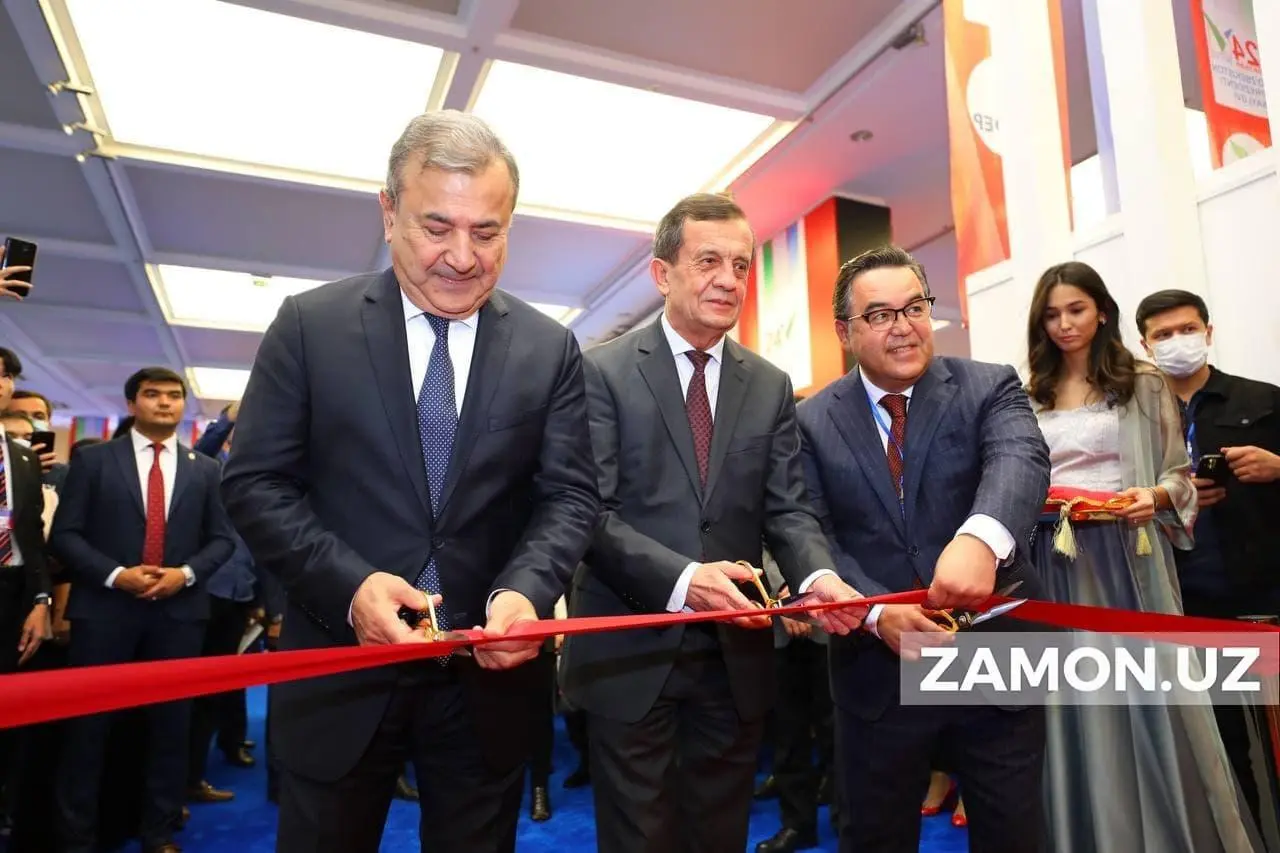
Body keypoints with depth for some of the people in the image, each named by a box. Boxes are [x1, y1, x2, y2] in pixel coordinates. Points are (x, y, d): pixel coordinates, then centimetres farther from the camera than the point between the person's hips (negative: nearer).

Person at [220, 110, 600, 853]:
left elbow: (570, 494, -2)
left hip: (488, 672, 2)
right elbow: (256, 482, -4)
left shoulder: (550, 349, 0)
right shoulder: (310, 325, -3)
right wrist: (349, 584, -18)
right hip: (343, 667, -1)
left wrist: (527, 590, -21)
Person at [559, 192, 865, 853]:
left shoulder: (771, 386, 7)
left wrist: (817, 575, -18)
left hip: (737, 654, 4)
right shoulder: (604, 371, -6)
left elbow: (788, 509, 3)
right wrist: (681, 578, -27)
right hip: (631, 651, -3)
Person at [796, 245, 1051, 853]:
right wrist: (878, 612, -24)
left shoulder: (990, 388, -2)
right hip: (878, 674, 1)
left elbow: (1020, 459, -23)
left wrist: (982, 537, -44)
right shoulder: (813, 421, -1)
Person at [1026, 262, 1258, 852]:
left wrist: (1154, 497, -16)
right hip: (1056, 561, 2)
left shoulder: (1144, 383, 4)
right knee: (1077, 709, 9)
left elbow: (1179, 472, 3)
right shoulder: (1029, 397, 11)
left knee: (1145, 698, 3)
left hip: (1124, 554, -2)